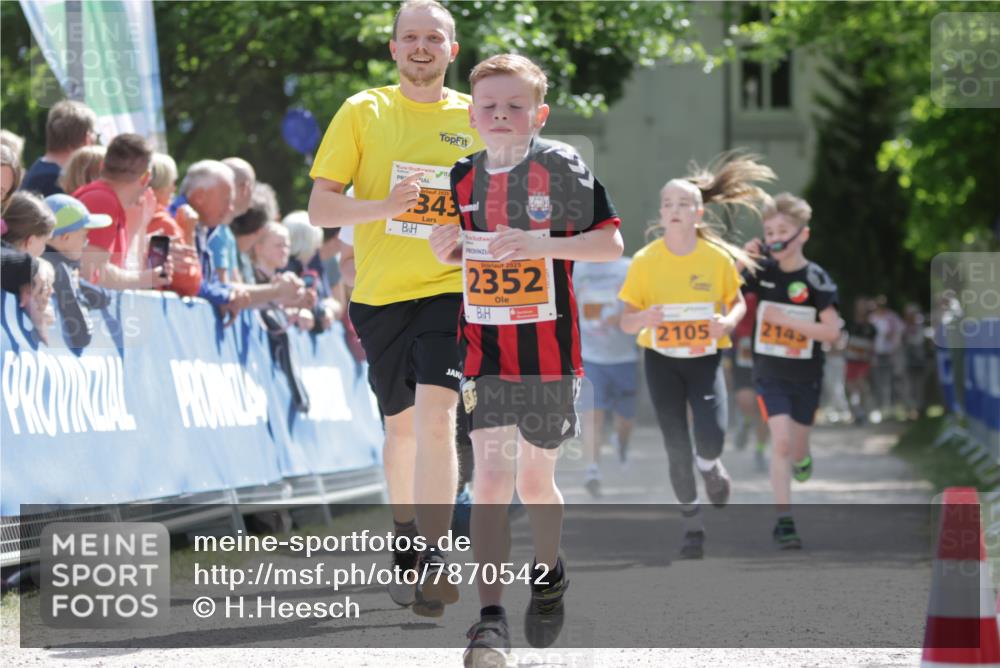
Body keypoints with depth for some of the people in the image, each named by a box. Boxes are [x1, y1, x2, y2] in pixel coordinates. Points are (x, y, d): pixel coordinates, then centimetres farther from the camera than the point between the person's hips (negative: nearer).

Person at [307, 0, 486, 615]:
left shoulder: (476, 119, 5)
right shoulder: (364, 112, 2)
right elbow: (320, 207, -2)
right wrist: (383, 206, -20)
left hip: (450, 289, -1)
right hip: (381, 291, 1)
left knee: (435, 415, -18)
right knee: (402, 423, 12)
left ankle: (430, 555, -20)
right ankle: (404, 535, 35)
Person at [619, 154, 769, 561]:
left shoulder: (718, 258, -8)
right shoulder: (645, 260, -9)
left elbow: (738, 302, 7)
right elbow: (626, 321, -5)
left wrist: (728, 321, -16)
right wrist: (642, 319, -29)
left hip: (705, 358, -1)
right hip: (661, 361, 1)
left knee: (711, 437, -21)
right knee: (676, 447, 0)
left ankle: (712, 471, 17)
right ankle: (693, 524, 19)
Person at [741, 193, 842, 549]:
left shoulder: (816, 279, -12)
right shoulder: (763, 271, -5)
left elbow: (832, 331, -16)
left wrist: (786, 319, -23)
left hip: (805, 376, 0)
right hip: (770, 372, 0)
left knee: (796, 448, 14)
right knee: (781, 441, -16)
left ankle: (801, 460, 53)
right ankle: (784, 520, -14)